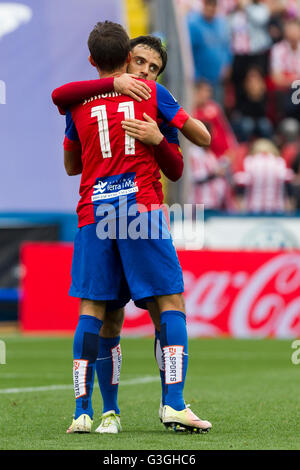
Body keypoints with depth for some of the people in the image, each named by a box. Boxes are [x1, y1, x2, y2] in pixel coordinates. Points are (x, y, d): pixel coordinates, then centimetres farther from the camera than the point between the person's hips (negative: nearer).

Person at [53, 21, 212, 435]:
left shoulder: (78, 103, 12)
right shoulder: (151, 92, 6)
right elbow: (203, 138, 9)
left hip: (92, 212, 2)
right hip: (142, 206, -2)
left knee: (92, 309, 4)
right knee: (171, 301, 2)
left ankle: (83, 411, -2)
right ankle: (174, 403, -10)